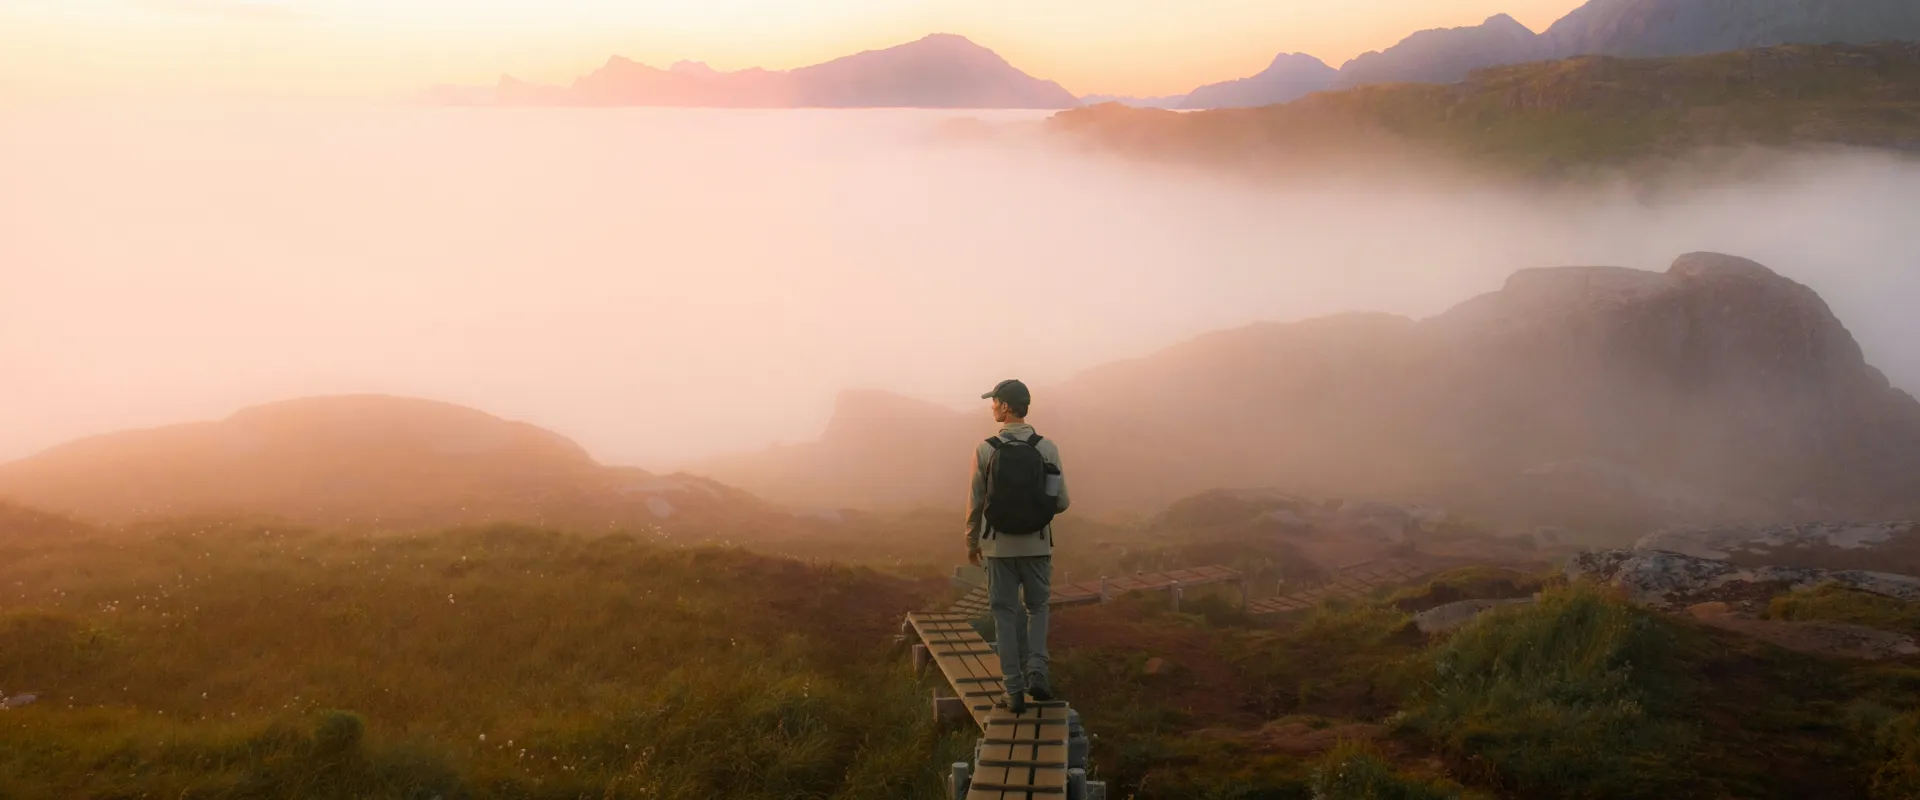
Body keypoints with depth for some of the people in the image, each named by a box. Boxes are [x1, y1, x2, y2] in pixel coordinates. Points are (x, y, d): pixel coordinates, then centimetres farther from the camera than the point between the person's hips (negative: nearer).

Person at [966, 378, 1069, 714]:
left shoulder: (985, 450, -8)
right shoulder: (1047, 448, -6)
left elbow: (976, 502, -3)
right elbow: (1061, 501, -4)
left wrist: (971, 541, 12)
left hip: (999, 545, -1)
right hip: (1036, 544, 1)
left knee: (1006, 614, 10)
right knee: (1037, 608, 19)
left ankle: (1015, 690, 8)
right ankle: (1036, 672, 2)